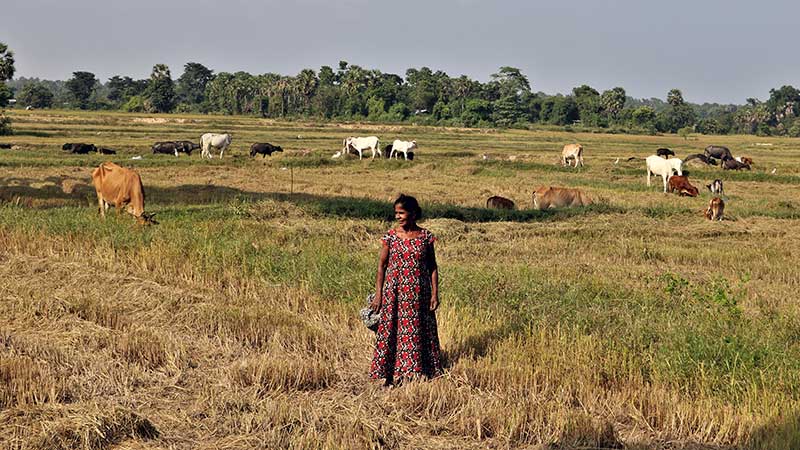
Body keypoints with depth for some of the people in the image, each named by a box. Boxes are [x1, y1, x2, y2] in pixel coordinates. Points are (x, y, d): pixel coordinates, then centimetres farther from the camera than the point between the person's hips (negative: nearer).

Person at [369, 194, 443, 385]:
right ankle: (391, 376, 9)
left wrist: (435, 294, -2)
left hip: (418, 294, 0)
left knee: (418, 332, 4)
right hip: (394, 293, 0)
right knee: (390, 330, 1)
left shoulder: (425, 237, -1)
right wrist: (378, 294, -2)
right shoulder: (390, 236, -1)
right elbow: (382, 265, 2)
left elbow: (432, 267, 3)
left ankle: (415, 373, 14)